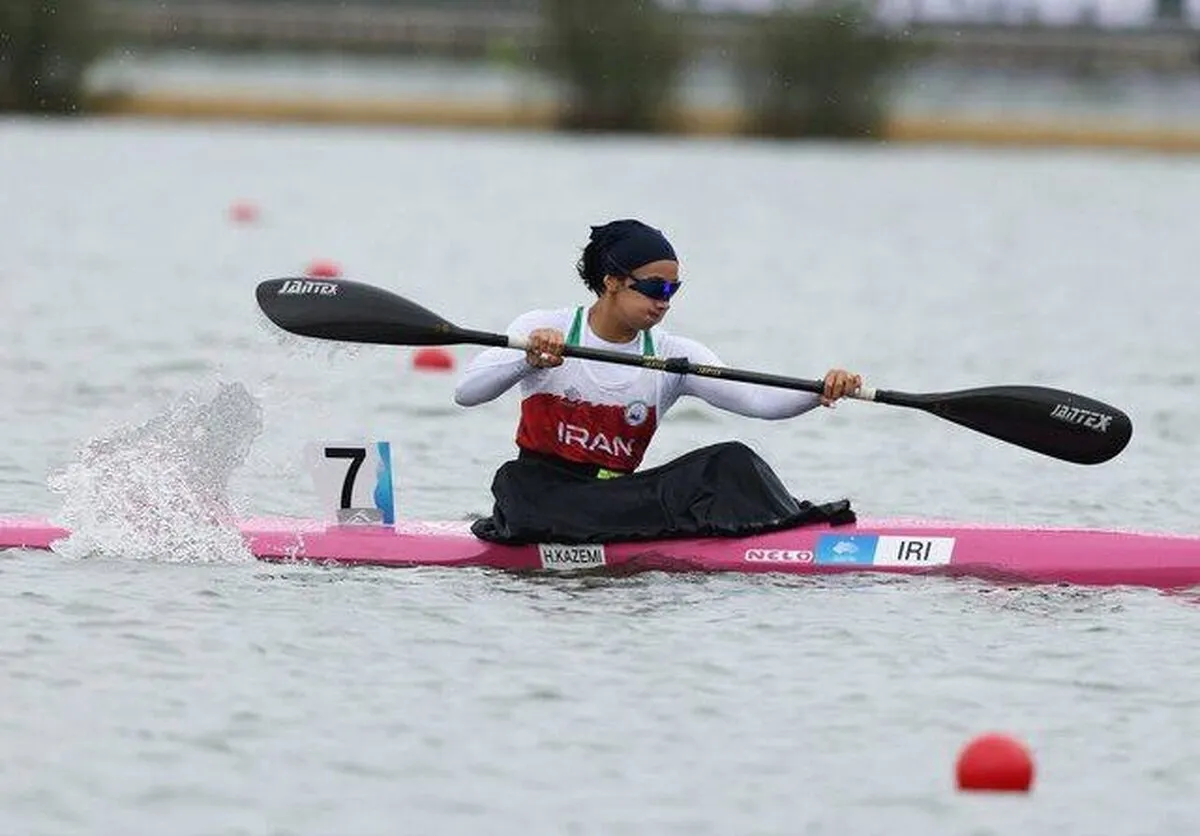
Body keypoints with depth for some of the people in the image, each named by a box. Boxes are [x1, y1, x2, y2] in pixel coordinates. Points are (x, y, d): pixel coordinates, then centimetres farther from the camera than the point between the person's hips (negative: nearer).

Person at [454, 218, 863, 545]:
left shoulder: (673, 356, 5)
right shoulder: (543, 328, -2)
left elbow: (754, 398, -7)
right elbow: (466, 392, -13)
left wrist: (820, 392, -26)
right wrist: (529, 358, -32)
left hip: (617, 496, 4)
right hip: (542, 491, -4)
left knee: (730, 462, -16)